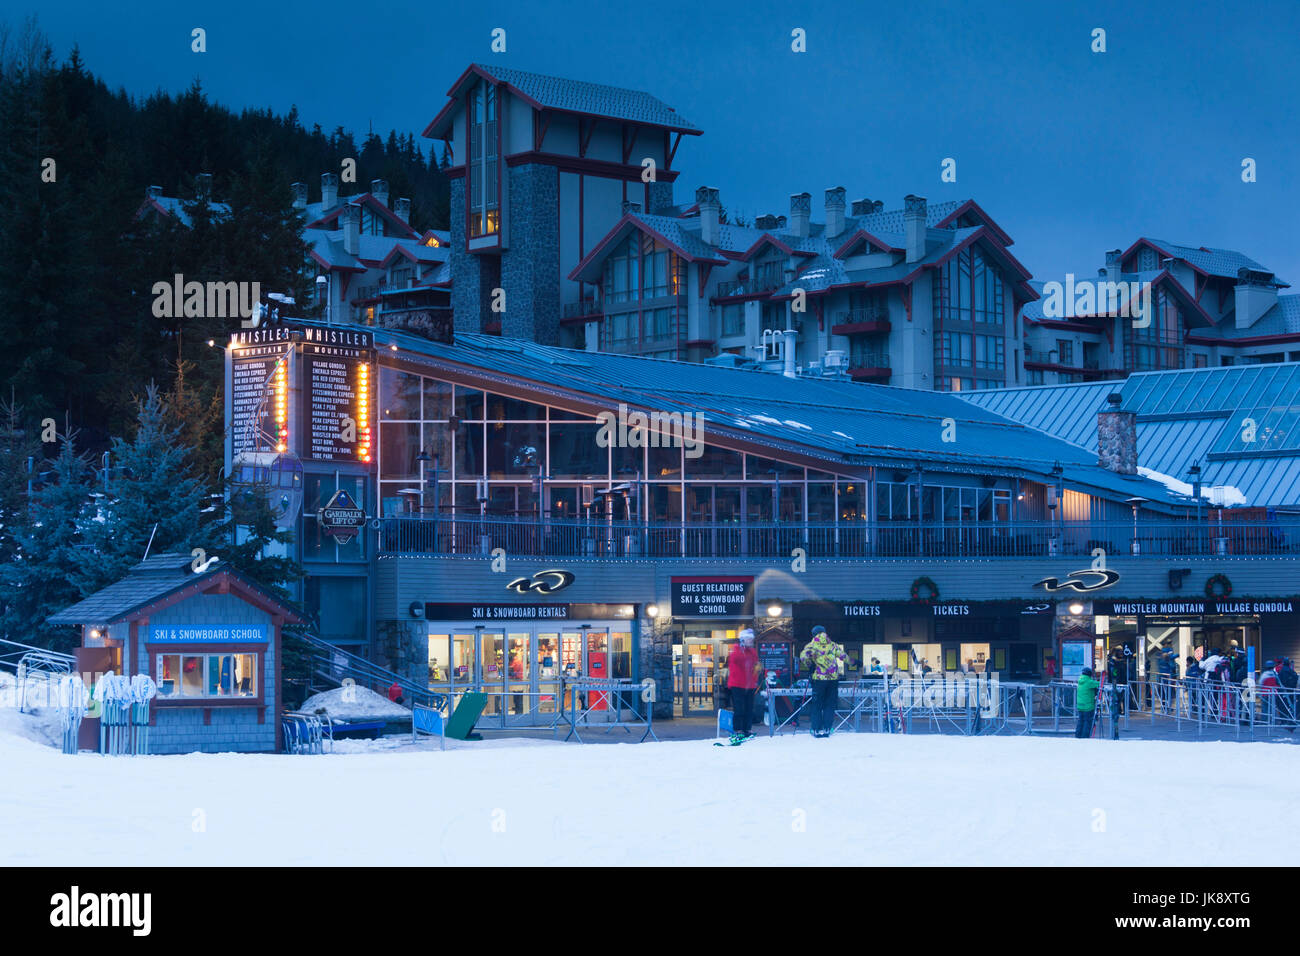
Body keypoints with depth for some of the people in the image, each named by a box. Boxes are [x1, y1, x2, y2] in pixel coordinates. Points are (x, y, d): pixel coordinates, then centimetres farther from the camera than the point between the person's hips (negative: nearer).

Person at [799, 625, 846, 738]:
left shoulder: (812, 645, 0)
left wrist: (810, 666, -2)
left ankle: (817, 729, 4)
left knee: (817, 705, 7)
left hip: (819, 678, -2)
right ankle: (826, 729, 5)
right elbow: (843, 656, 19)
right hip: (833, 678, 2)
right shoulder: (833, 645, 10)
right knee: (830, 705, 10)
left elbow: (803, 657, -16)